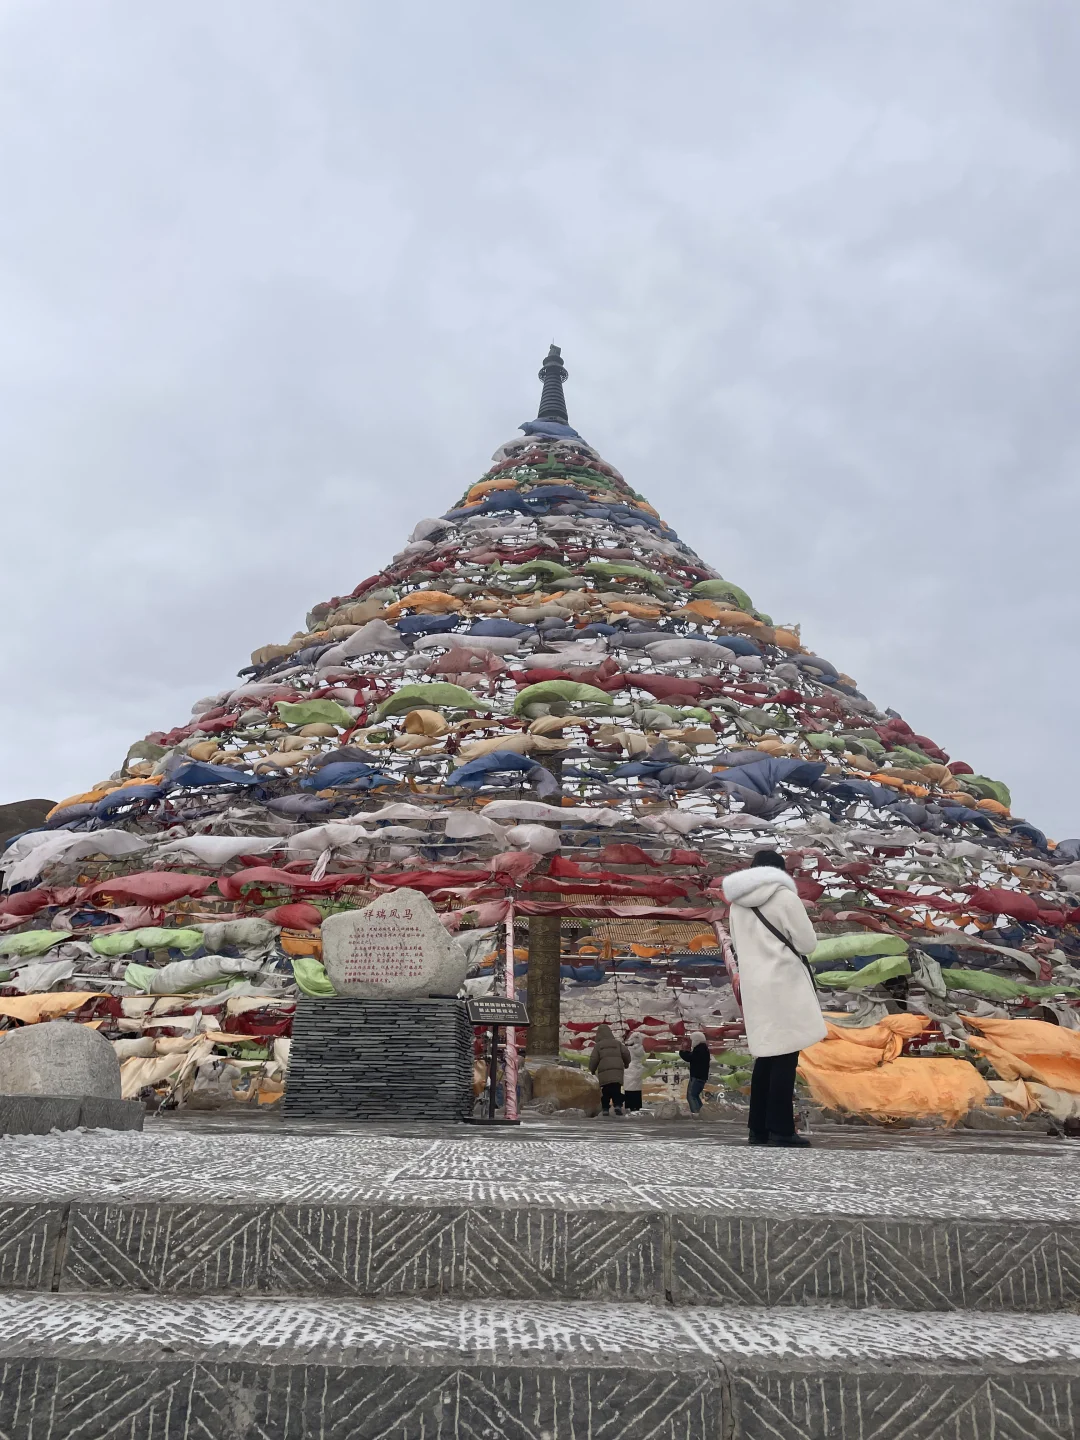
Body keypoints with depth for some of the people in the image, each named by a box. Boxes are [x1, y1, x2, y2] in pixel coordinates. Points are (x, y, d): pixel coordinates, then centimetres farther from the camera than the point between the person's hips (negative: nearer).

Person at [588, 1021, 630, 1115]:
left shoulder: (598, 1045, 8)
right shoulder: (617, 1043, 14)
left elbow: (593, 1060, 2)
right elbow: (626, 1053, 5)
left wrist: (592, 1070, 19)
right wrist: (626, 1063, 24)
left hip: (604, 1073, -1)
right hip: (617, 1072, 1)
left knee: (605, 1092, 5)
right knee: (616, 1090, 2)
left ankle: (606, 1109, -1)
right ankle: (618, 1105, -18)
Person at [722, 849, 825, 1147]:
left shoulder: (737, 904, 12)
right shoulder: (785, 897, -7)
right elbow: (808, 943, -3)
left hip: (755, 986, 7)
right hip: (783, 984, -6)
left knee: (766, 1055, 12)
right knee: (785, 1056, -4)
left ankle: (759, 1129, 14)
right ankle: (780, 1130, -6)